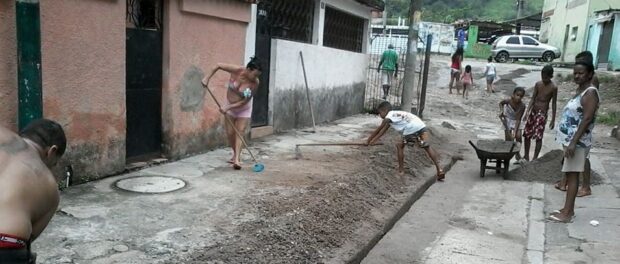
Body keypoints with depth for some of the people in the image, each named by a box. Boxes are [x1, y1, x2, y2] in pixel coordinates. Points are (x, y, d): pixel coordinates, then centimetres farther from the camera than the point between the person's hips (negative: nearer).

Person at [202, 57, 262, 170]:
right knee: (230, 133, 5)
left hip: (244, 109, -2)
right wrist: (208, 78, -13)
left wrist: (228, 107, -25)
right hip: (230, 107, 2)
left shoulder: (255, 83, -25)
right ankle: (235, 154, 26)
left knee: (239, 132, -10)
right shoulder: (237, 70, -25)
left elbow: (245, 101, -22)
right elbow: (219, 65, -14)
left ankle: (236, 159, -14)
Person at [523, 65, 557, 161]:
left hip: (542, 114, -5)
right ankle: (526, 156, 23)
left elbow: (553, 104, -6)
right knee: (527, 134, 9)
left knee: (538, 137, -5)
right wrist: (527, 110, -8)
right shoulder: (538, 84, 2)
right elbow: (533, 98, 4)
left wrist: (553, 120, -7)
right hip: (533, 111, 5)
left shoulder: (553, 87, -10)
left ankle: (535, 159, 5)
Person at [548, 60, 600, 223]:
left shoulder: (590, 93, -16)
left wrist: (573, 142, -26)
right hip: (570, 139, 10)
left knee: (572, 175, -7)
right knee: (569, 174, 13)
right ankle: (568, 209, 21)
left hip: (578, 141, -10)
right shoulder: (580, 90, 15)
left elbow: (587, 119, -23)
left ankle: (567, 213, -2)